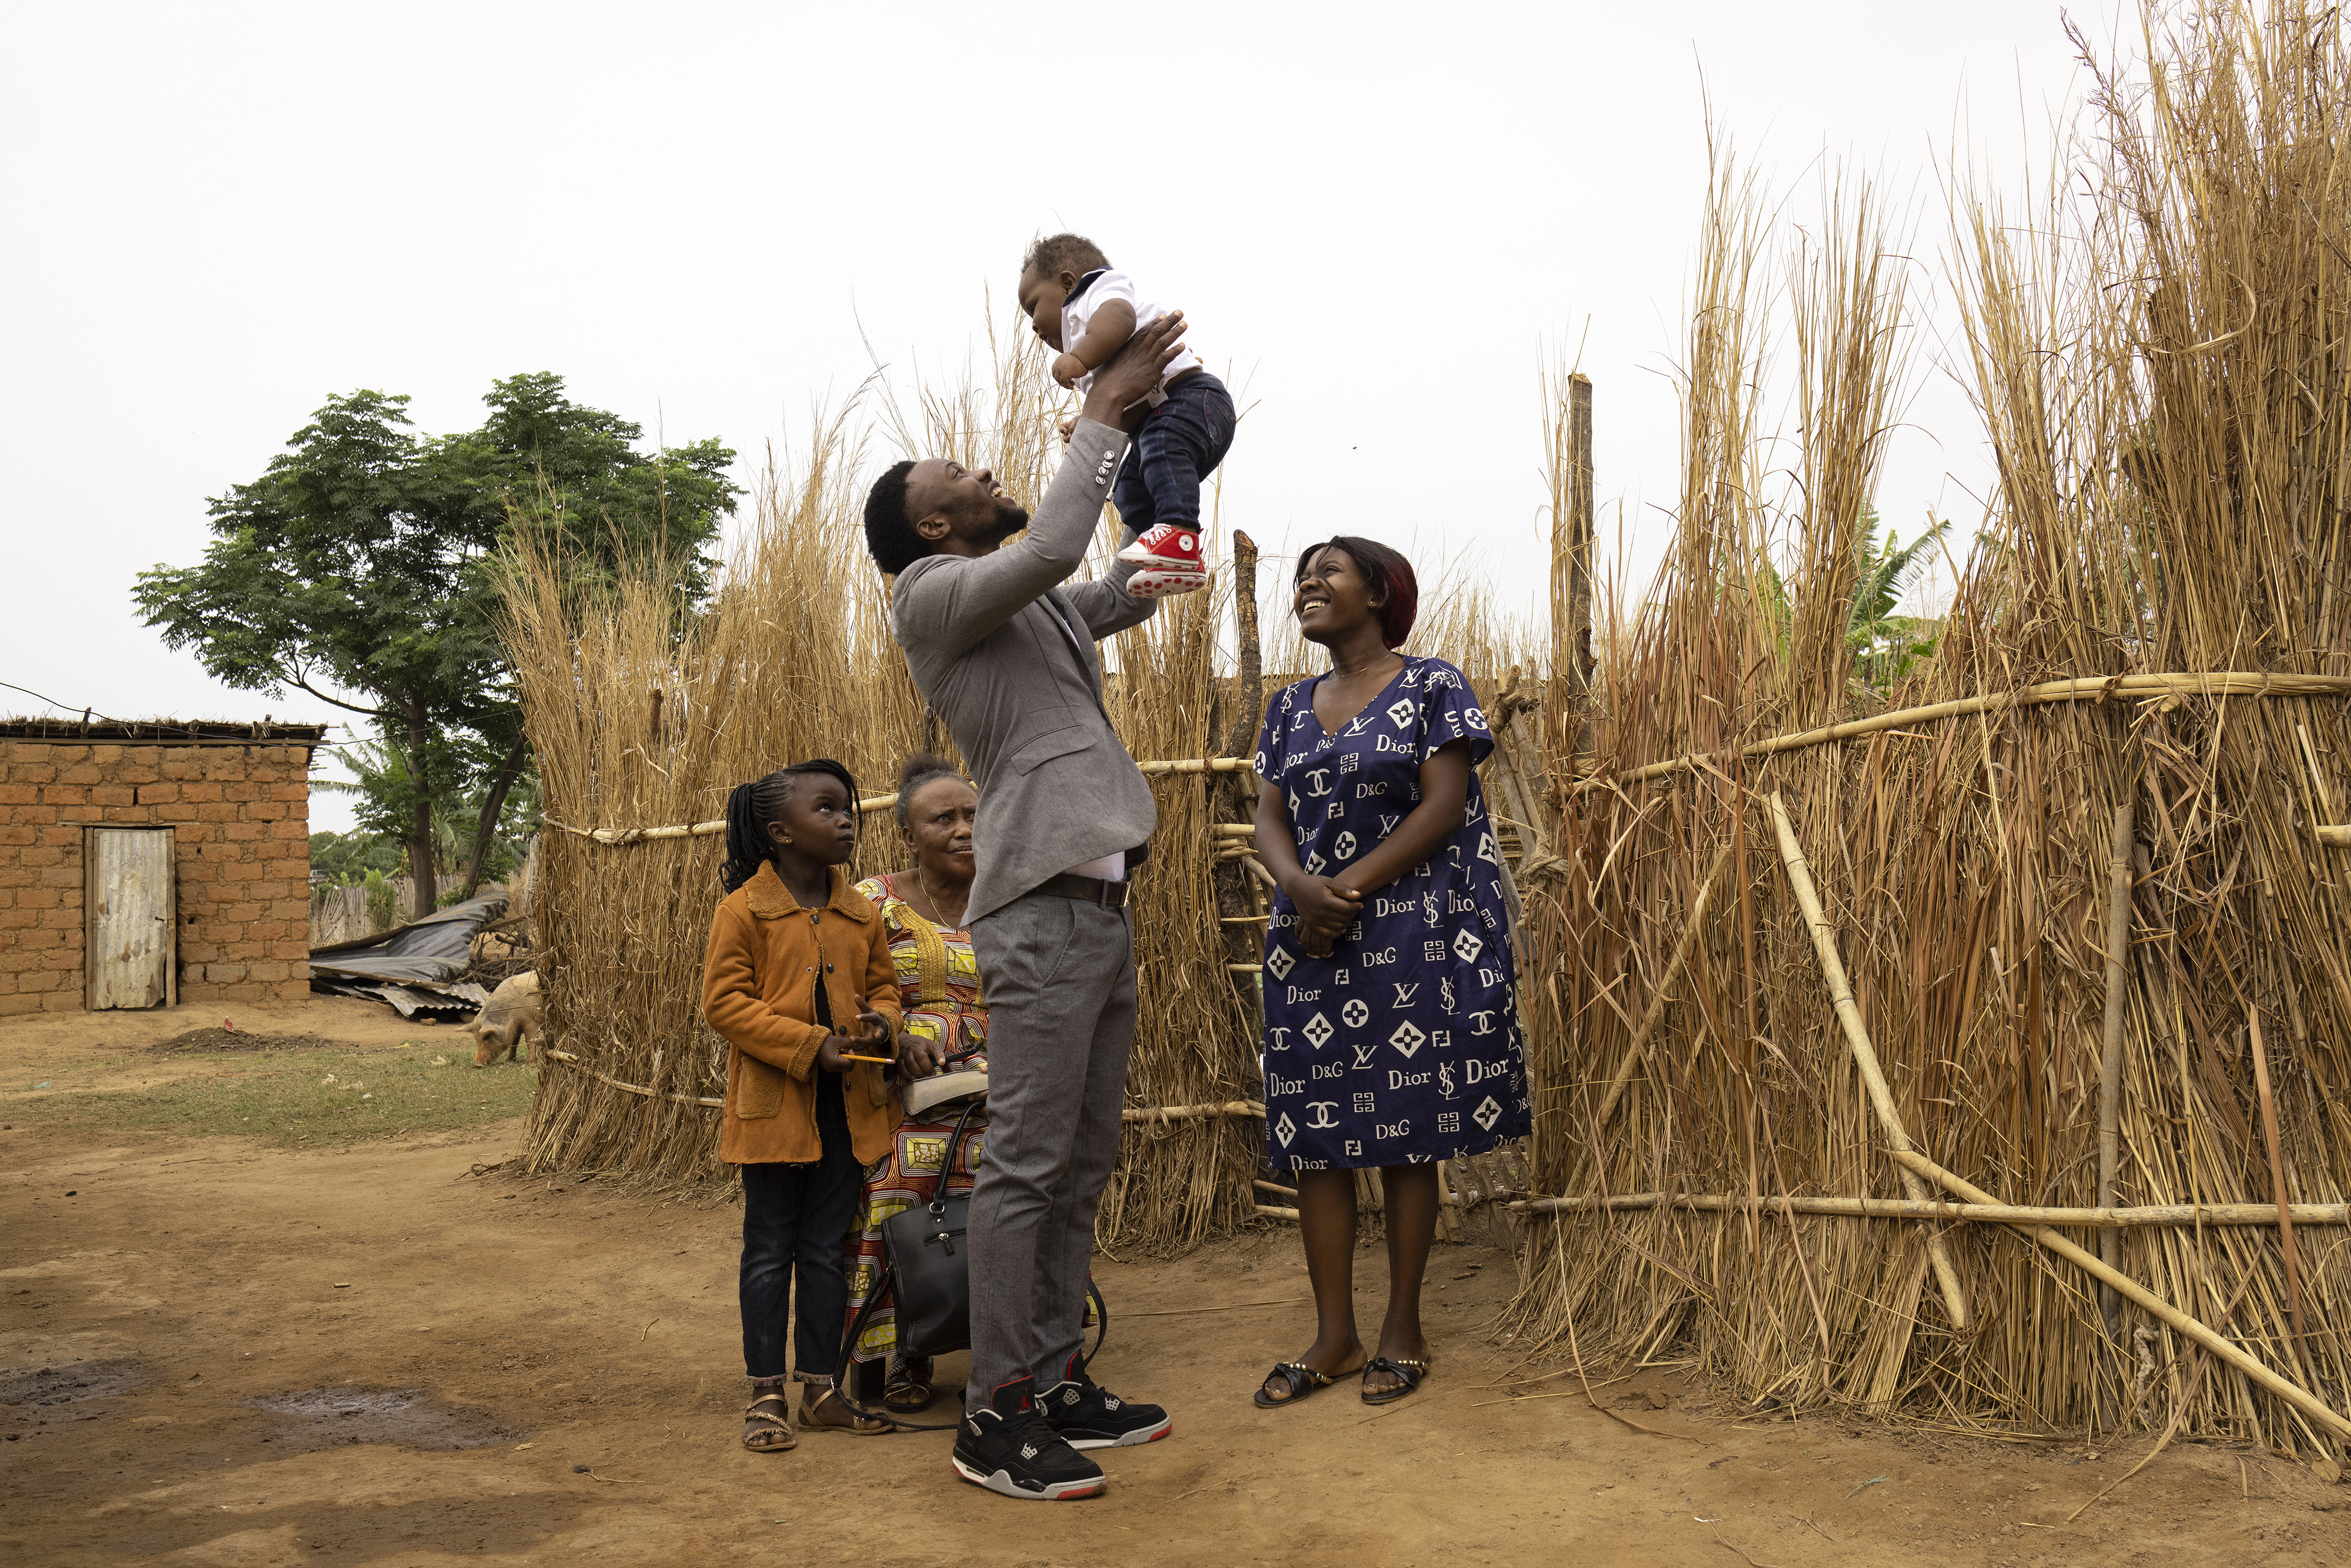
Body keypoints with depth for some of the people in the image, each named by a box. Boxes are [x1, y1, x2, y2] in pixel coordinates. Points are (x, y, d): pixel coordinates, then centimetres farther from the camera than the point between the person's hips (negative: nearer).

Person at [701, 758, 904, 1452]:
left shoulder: (861, 915, 8)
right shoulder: (744, 911, -8)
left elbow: (883, 984, 18)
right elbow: (724, 1001, -11)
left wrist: (881, 1021, -7)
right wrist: (811, 1045, -19)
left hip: (846, 1106, 5)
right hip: (773, 1105, -5)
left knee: (827, 1251, 12)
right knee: (769, 1252, 5)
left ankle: (820, 1388, 22)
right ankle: (766, 1395, 14)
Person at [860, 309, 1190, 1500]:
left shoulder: (1037, 606, 23)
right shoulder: (930, 594, -3)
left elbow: (1133, 586, 35)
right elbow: (1048, 549, -19)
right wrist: (1100, 413, -9)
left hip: (1100, 903, 9)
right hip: (1042, 908, -9)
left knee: (1081, 1168, 12)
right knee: (1026, 1165, -7)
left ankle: (1055, 1383, 20)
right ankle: (994, 1417, 1)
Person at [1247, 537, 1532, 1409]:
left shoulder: (1433, 688, -1)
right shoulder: (1291, 710, 15)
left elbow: (1443, 807, -10)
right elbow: (1270, 819, 8)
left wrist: (1349, 888, -15)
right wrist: (1303, 886, -14)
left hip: (1416, 936, -5)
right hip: (1313, 943, 5)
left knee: (1406, 1135, 0)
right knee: (1315, 1137, 4)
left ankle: (1403, 1330, 12)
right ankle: (1333, 1336, 13)